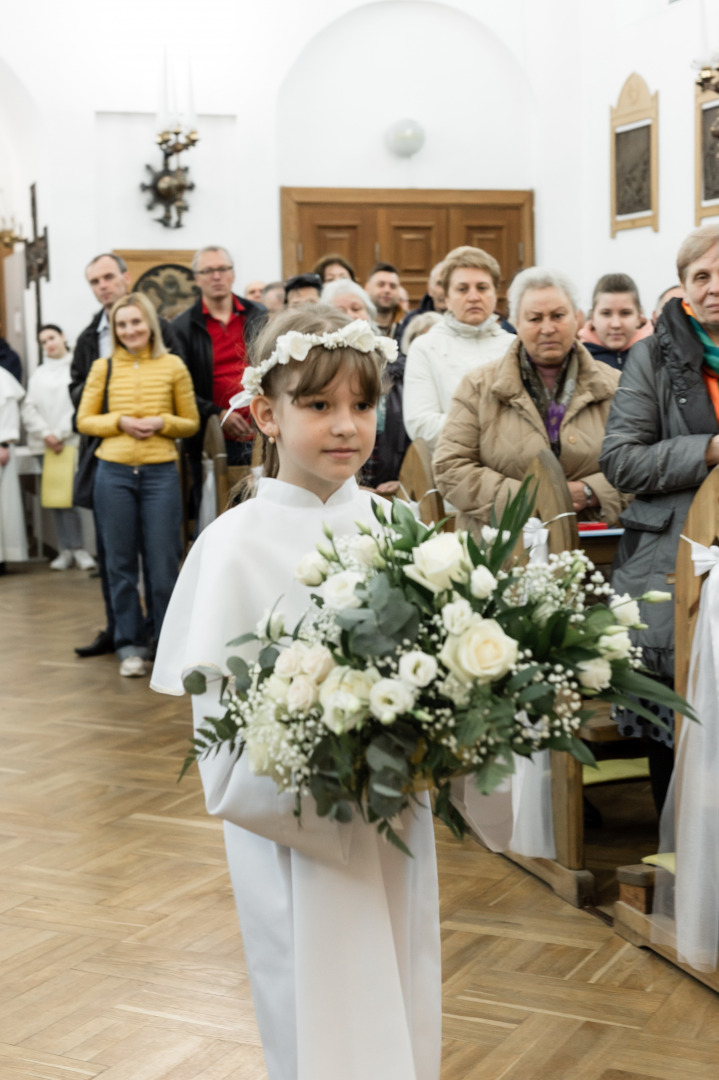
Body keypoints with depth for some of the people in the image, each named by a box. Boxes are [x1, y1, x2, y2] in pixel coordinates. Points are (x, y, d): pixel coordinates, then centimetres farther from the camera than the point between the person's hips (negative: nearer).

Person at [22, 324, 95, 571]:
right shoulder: (38, 374, 18)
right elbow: (28, 409, 11)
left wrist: (61, 434, -9)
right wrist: (46, 434, -4)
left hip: (72, 441, -4)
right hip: (46, 444, 5)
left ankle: (73, 549, -8)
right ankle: (68, 550, 5)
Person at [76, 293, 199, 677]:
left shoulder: (173, 366, 3)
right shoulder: (103, 367, 6)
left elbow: (191, 423, 8)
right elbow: (84, 421, 8)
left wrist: (162, 422, -11)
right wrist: (120, 422, -9)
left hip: (161, 472, -1)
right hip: (114, 473, 1)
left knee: (163, 562, 0)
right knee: (121, 562, 6)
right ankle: (130, 645, 16)